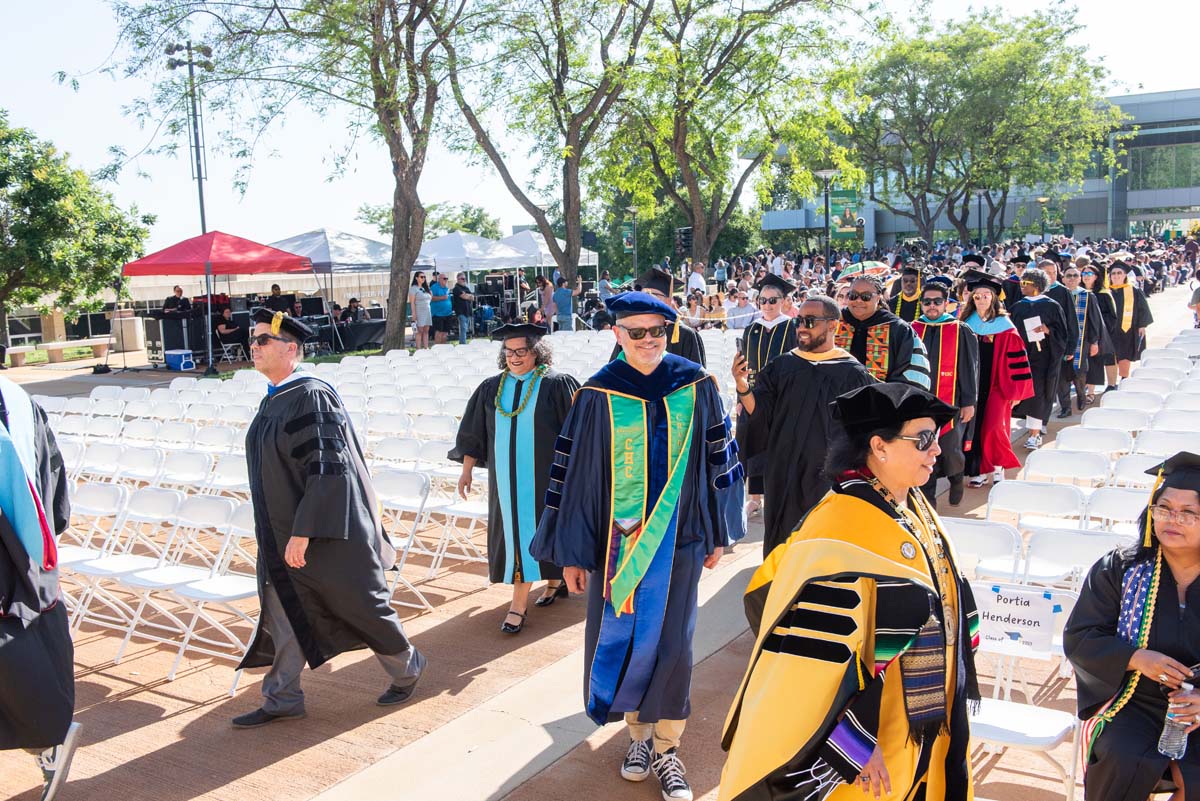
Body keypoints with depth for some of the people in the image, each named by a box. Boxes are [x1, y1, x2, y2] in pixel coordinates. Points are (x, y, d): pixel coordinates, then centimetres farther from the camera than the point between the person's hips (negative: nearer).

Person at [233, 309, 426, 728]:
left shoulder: (311, 397, -20)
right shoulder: (273, 400, 9)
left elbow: (326, 469, -25)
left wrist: (302, 533, -26)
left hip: (324, 534, -8)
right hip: (281, 535, 8)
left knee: (361, 607, 8)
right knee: (283, 615, 10)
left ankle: (407, 667, 30)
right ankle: (282, 700, 23)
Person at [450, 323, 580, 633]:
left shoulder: (556, 385, -6)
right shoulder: (491, 389, 6)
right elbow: (474, 433, 12)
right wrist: (467, 469, 10)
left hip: (542, 475, -4)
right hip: (504, 475, 5)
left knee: (528, 530, -4)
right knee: (512, 531, 9)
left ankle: (519, 605, 2)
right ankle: (556, 579, 28)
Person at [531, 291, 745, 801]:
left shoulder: (696, 386, -2)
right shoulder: (598, 396, -7)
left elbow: (718, 458, 6)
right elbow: (572, 474, -3)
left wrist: (718, 533, 9)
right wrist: (571, 553, -2)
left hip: (677, 537, 1)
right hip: (616, 539, 0)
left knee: (671, 645, 4)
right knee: (621, 638, 9)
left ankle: (666, 750, 21)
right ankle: (638, 732, 32)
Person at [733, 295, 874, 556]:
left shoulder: (853, 374, -6)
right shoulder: (781, 367, 3)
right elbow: (760, 414, -3)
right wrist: (744, 388, -21)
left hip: (830, 478, -3)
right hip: (783, 475, 3)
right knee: (782, 542, 11)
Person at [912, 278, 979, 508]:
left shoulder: (961, 332, 0)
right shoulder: (912, 330, 7)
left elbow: (969, 368, 0)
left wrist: (969, 402, -4)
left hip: (949, 404, -2)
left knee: (949, 451, 1)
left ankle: (956, 478, 34)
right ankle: (926, 497, 17)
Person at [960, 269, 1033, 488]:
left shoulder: (1004, 327, -3)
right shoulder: (965, 324, 5)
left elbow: (1016, 361, -3)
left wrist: (1015, 391, -6)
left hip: (997, 387, -3)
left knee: (994, 428, -9)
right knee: (973, 428, 2)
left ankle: (998, 466, 13)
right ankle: (977, 470, 14)